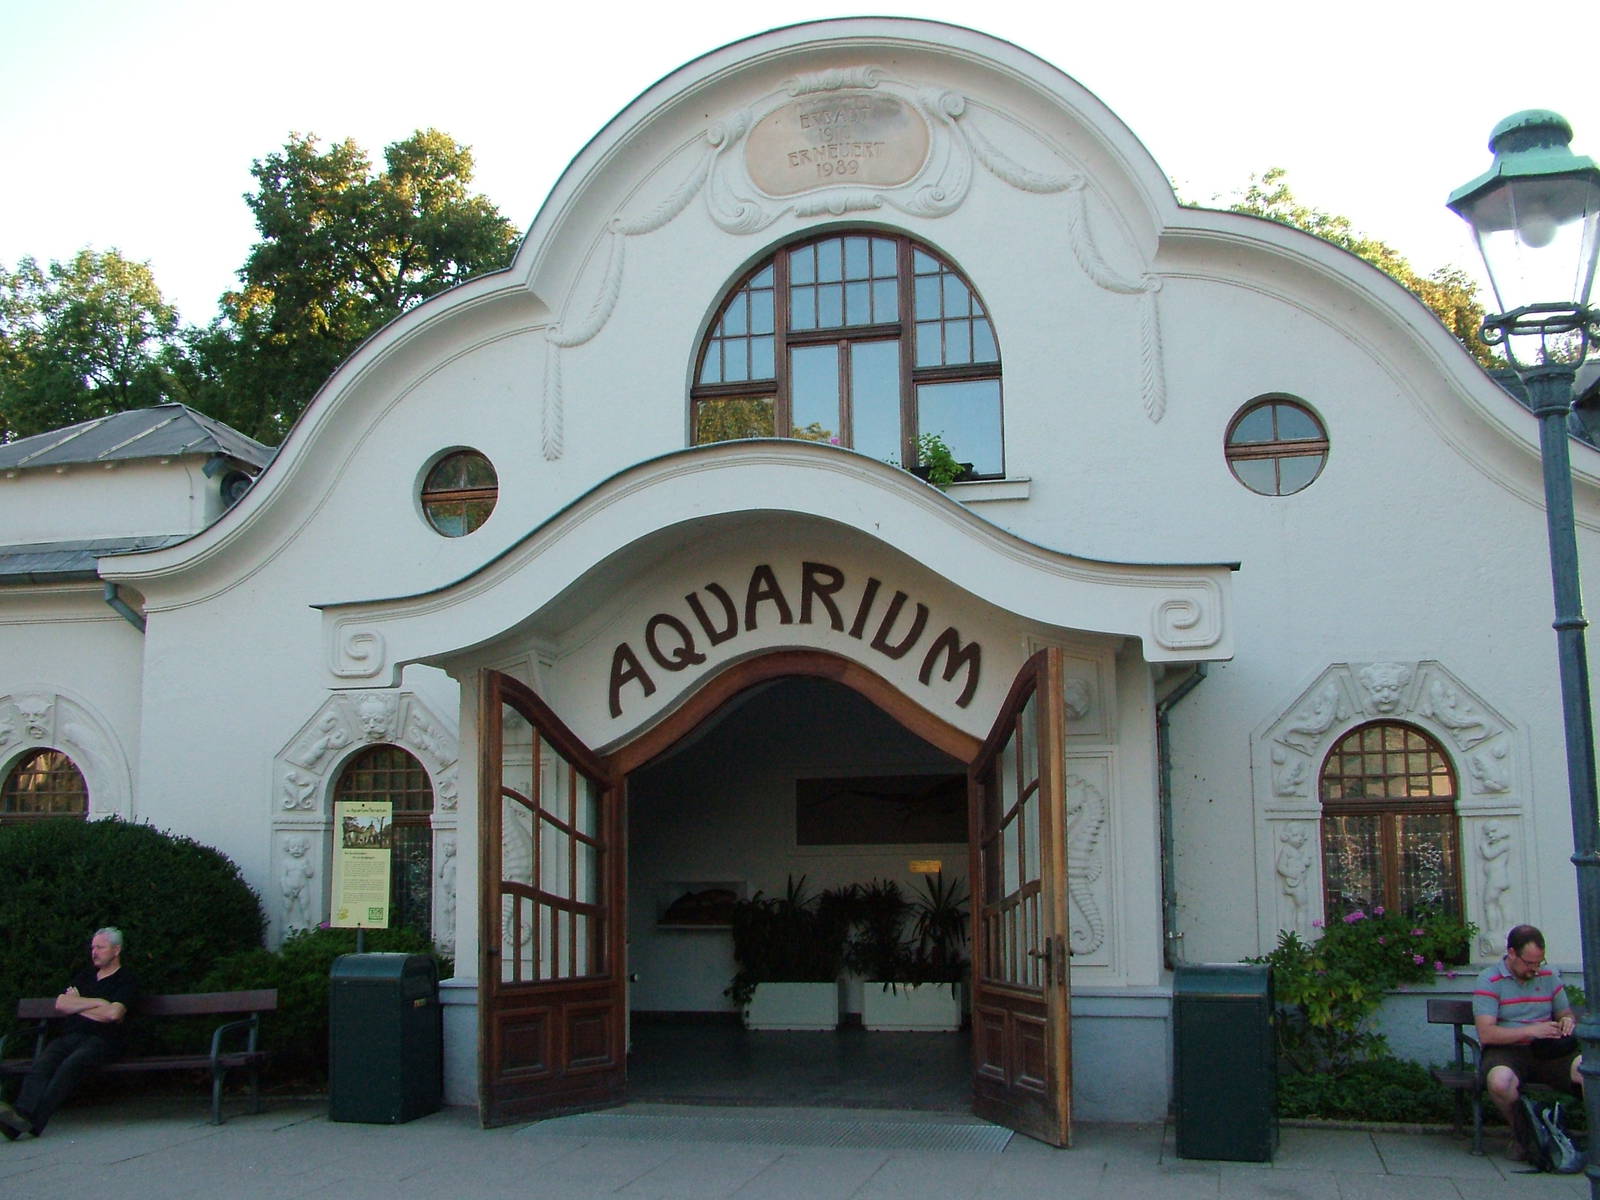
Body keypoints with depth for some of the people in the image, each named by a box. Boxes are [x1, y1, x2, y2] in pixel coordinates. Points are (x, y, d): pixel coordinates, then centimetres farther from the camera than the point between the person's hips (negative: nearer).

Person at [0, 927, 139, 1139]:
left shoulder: (126, 980, 7)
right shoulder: (85, 975, 27)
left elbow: (113, 1013, -11)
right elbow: (60, 1004, 12)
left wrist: (77, 1005, 5)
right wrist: (96, 1002, 2)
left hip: (101, 1040, -5)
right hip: (71, 1035, 5)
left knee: (71, 1064, -36)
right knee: (42, 1064, -27)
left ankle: (32, 1120, -49)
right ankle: (21, 1116, -50)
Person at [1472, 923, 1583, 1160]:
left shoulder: (1549, 976, 15)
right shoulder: (1489, 980, -3)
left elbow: (1566, 1013, 24)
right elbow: (1486, 1034, -12)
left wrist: (1568, 1021, -2)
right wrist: (1531, 1030, -21)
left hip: (1549, 1051, 4)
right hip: (1506, 1051, -3)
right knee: (1500, 1082, -38)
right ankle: (1520, 1133, -6)